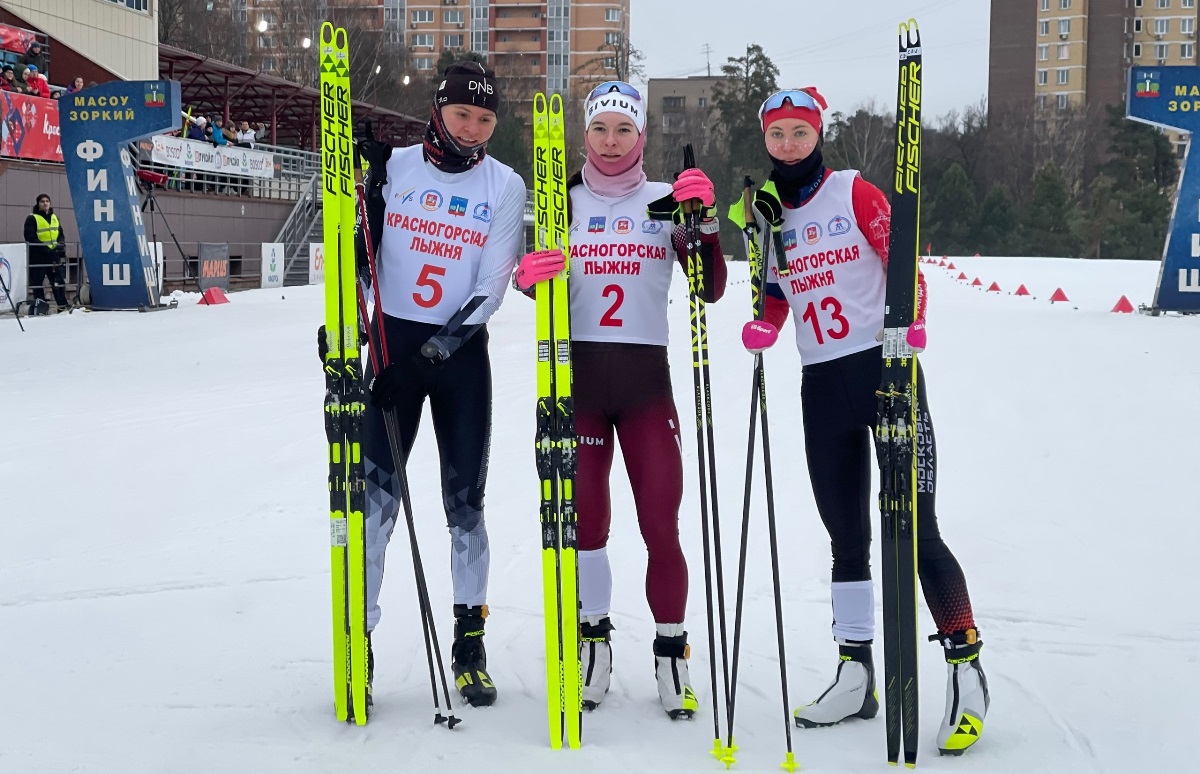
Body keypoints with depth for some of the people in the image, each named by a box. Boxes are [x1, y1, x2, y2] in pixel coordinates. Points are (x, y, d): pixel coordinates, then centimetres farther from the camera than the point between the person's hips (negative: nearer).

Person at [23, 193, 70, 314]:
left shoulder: (54, 218, 15)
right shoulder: (32, 218, -3)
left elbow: (60, 235, 19)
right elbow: (30, 238, -12)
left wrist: (60, 246, -2)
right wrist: (45, 249, -20)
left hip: (54, 255, 5)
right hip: (38, 256, -5)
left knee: (59, 281, 2)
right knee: (37, 282, -1)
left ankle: (62, 306, 7)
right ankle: (40, 306, 5)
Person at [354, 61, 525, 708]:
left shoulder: (505, 186, 3)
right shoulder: (391, 167, 4)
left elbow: (492, 284, -4)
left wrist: (445, 342, -16)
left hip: (462, 352, 0)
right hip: (392, 340, 0)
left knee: (465, 498, 3)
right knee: (375, 491, -5)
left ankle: (469, 643, 13)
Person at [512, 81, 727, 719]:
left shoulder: (667, 201, 7)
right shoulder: (564, 202, 8)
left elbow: (710, 290, 0)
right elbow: (535, 281, 6)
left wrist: (705, 220, -14)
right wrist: (527, 276, -17)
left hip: (646, 378, -1)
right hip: (575, 374, 1)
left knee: (661, 526, -6)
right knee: (585, 522, 3)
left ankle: (672, 653, 9)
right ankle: (594, 642, 23)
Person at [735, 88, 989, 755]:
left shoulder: (855, 193, -3)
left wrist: (908, 324, -23)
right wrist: (763, 326, -2)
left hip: (884, 369, -5)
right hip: (821, 385, 5)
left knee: (914, 528, -9)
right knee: (847, 538, 9)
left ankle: (967, 668, 1)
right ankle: (856, 678, 17)